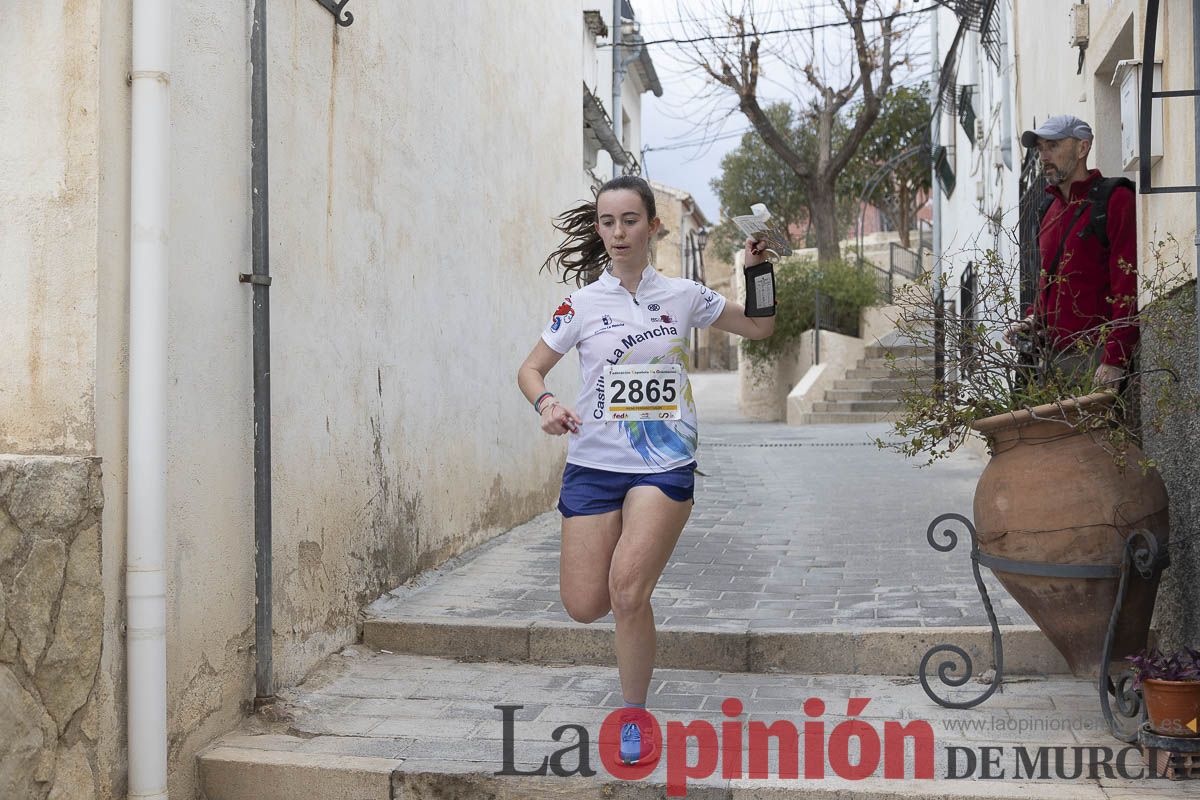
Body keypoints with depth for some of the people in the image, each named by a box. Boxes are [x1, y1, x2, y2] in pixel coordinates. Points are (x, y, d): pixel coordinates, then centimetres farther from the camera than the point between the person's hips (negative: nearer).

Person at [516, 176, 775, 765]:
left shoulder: (683, 295, 4)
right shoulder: (582, 302, 2)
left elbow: (760, 327, 17)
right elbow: (531, 369, 7)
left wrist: (757, 271, 0)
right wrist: (545, 403, -14)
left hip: (665, 465, -1)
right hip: (593, 463, 1)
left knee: (627, 592, -20)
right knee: (584, 606, -2)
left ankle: (635, 716, 2)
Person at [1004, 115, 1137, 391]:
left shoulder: (1115, 200, -6)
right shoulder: (1052, 208, 19)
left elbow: (1127, 285, -15)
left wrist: (1114, 361, -21)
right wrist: (1033, 320, 11)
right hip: (1051, 356, 7)